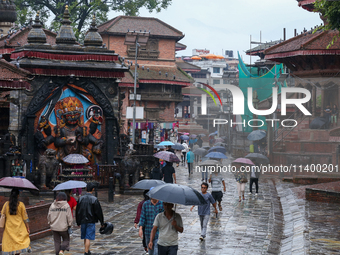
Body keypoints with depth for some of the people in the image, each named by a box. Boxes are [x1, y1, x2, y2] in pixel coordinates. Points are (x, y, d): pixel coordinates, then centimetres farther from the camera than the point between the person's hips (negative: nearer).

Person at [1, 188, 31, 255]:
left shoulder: (6, 204, -1)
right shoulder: (21, 204, -4)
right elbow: (25, 217, -2)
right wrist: (27, 227, 4)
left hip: (9, 228, 1)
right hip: (19, 228, -1)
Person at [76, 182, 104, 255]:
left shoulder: (81, 198, 1)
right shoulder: (94, 199, -12)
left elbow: (77, 211, 6)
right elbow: (98, 212, -10)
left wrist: (78, 222, 15)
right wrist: (102, 222, -1)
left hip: (83, 221, 5)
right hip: (91, 221, -4)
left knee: (85, 238, 16)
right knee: (88, 238, -3)